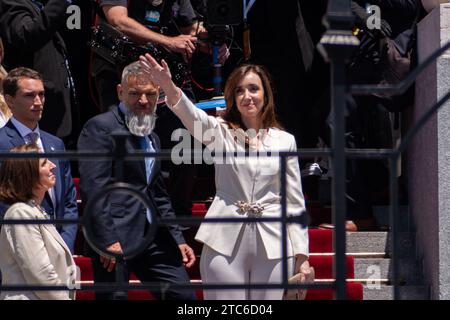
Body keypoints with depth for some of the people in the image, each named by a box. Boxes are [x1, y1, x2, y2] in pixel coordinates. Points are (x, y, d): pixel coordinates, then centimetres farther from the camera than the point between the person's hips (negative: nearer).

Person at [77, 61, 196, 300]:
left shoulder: (152, 139, 21)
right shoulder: (100, 127, -6)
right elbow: (93, 188, -15)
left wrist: (178, 239, 18)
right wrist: (107, 240, -21)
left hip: (154, 238, 8)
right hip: (114, 240, -8)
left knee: (183, 295, 2)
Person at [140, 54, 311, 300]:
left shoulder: (285, 141, 8)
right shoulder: (221, 132, 4)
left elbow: (294, 201, 9)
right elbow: (193, 116, -18)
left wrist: (302, 255, 4)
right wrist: (169, 87, -38)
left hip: (272, 246, 1)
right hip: (226, 242, -1)